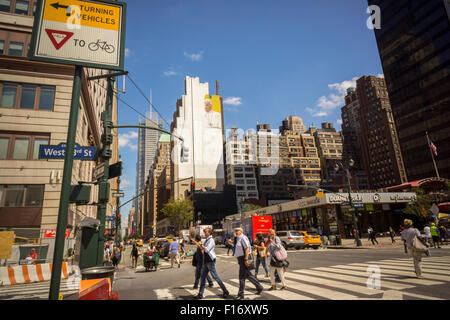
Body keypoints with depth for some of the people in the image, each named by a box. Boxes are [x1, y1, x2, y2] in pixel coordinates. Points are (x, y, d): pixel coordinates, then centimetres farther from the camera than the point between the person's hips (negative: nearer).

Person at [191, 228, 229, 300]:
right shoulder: (206, 240, 13)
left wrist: (200, 244, -15)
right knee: (202, 277, 11)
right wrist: (195, 242, 23)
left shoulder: (211, 240, -15)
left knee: (215, 277, -4)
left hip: (210, 261, -9)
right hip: (206, 261, 9)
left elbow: (207, 249, -25)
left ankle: (225, 292, 8)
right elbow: (202, 247, 26)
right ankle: (200, 294, 19)